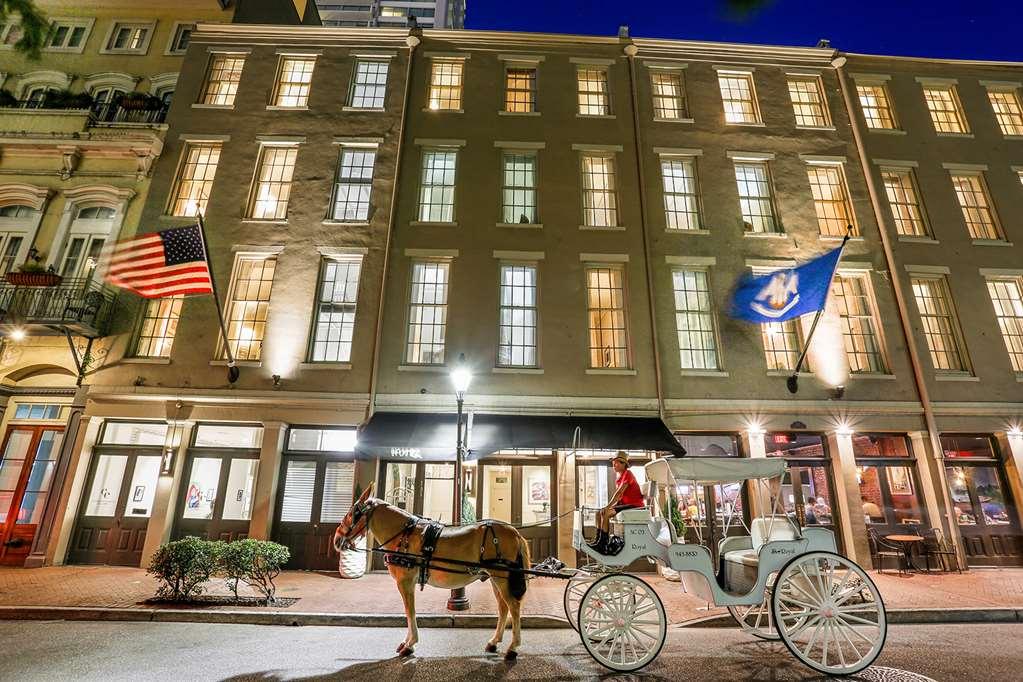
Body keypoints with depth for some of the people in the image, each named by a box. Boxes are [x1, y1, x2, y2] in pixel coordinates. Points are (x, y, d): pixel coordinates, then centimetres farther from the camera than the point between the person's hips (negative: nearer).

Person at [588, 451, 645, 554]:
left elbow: (619, 492, -21)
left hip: (634, 505, -9)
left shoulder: (627, 474, -12)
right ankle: (598, 539, 5)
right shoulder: (619, 478, 16)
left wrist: (608, 507, -25)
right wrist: (609, 507, 2)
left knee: (605, 514, -24)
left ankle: (602, 545, -18)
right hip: (625, 504, 9)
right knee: (599, 513, 0)